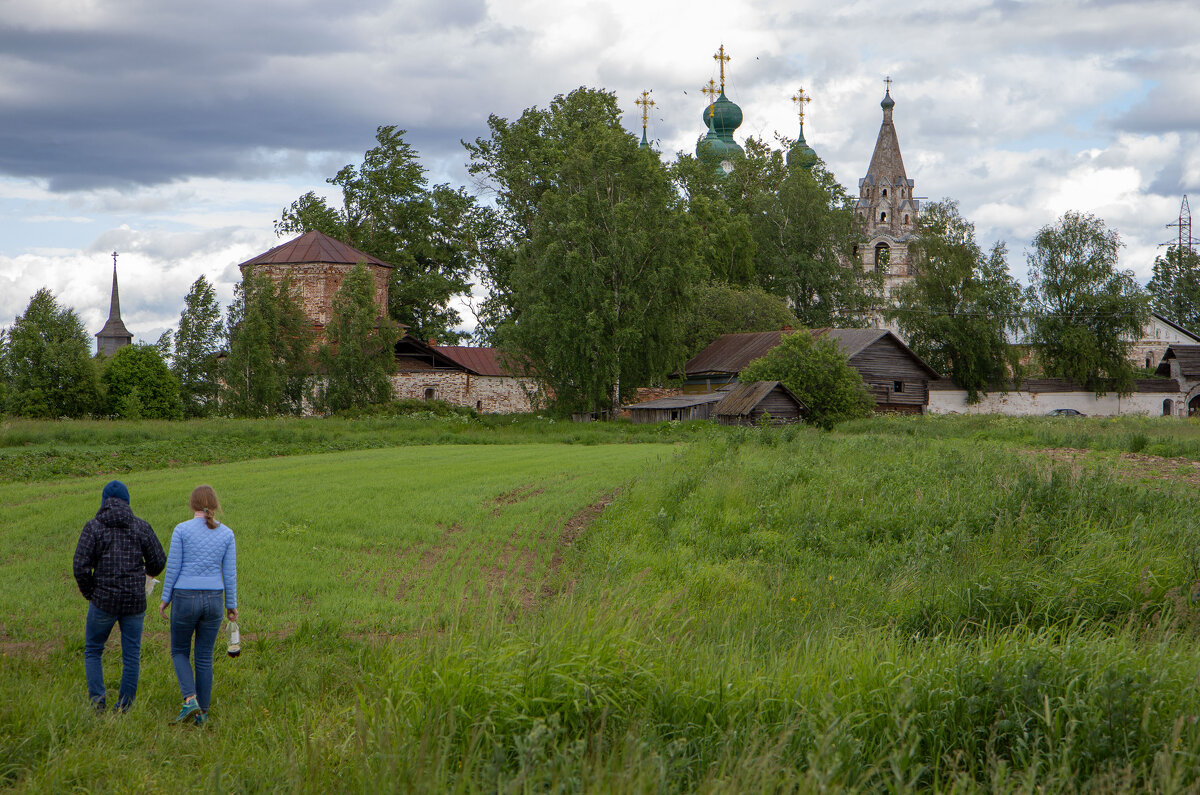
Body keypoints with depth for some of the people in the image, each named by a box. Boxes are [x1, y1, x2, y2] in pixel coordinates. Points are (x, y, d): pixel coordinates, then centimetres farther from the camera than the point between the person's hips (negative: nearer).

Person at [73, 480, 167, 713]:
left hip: (104, 600, -1)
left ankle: (97, 699, 0)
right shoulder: (142, 527, 0)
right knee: (131, 656, 10)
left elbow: (80, 565, -10)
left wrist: (89, 593, 5)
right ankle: (124, 706, 11)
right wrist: (148, 572, 26)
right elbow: (158, 561, 3)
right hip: (135, 601, 1)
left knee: (93, 651, 14)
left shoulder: (93, 526, -4)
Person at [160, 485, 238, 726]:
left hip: (185, 598, -2)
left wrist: (165, 598, 4)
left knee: (180, 651, 15)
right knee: (205, 657, 12)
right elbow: (230, 572, 2)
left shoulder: (182, 530, -7)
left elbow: (173, 567, -6)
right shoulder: (226, 534, 0)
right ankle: (202, 713, 12)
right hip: (213, 599, 3)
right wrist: (232, 605, 10)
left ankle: (190, 699, -5)